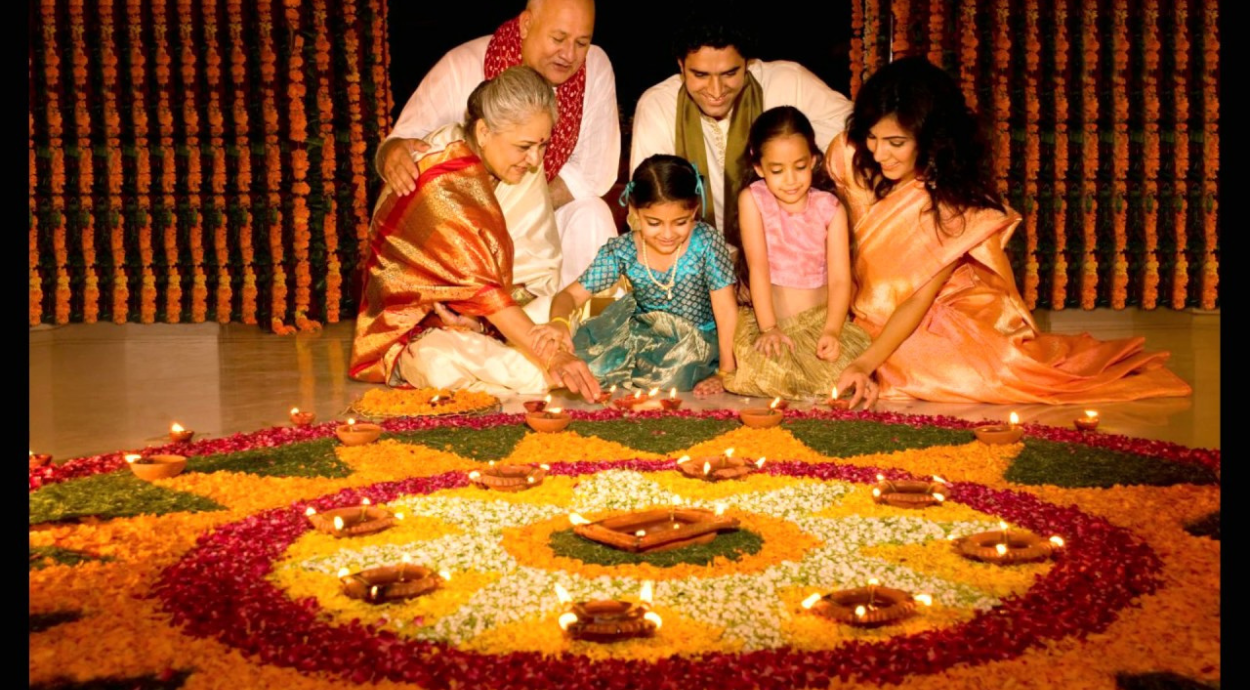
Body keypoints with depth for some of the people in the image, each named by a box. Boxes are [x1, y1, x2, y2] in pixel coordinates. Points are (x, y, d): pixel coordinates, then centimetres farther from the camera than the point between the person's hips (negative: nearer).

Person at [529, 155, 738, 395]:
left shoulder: (706, 242, -17)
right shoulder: (621, 251, -12)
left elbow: (725, 310, -13)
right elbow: (571, 294, -10)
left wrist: (725, 373, -16)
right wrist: (559, 323, -35)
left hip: (697, 341, -2)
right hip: (643, 334, 2)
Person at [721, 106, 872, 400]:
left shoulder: (830, 208, 1)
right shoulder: (752, 199, -2)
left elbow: (840, 279, -6)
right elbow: (758, 266, -11)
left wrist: (832, 331, -23)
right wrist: (768, 328, -21)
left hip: (821, 317, 2)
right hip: (766, 317, -1)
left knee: (848, 367, -27)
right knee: (767, 372, -32)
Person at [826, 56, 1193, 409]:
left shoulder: (957, 201, -21)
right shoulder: (848, 155, -14)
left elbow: (920, 299, -24)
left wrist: (866, 363, -38)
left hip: (942, 315, -3)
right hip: (875, 314, 4)